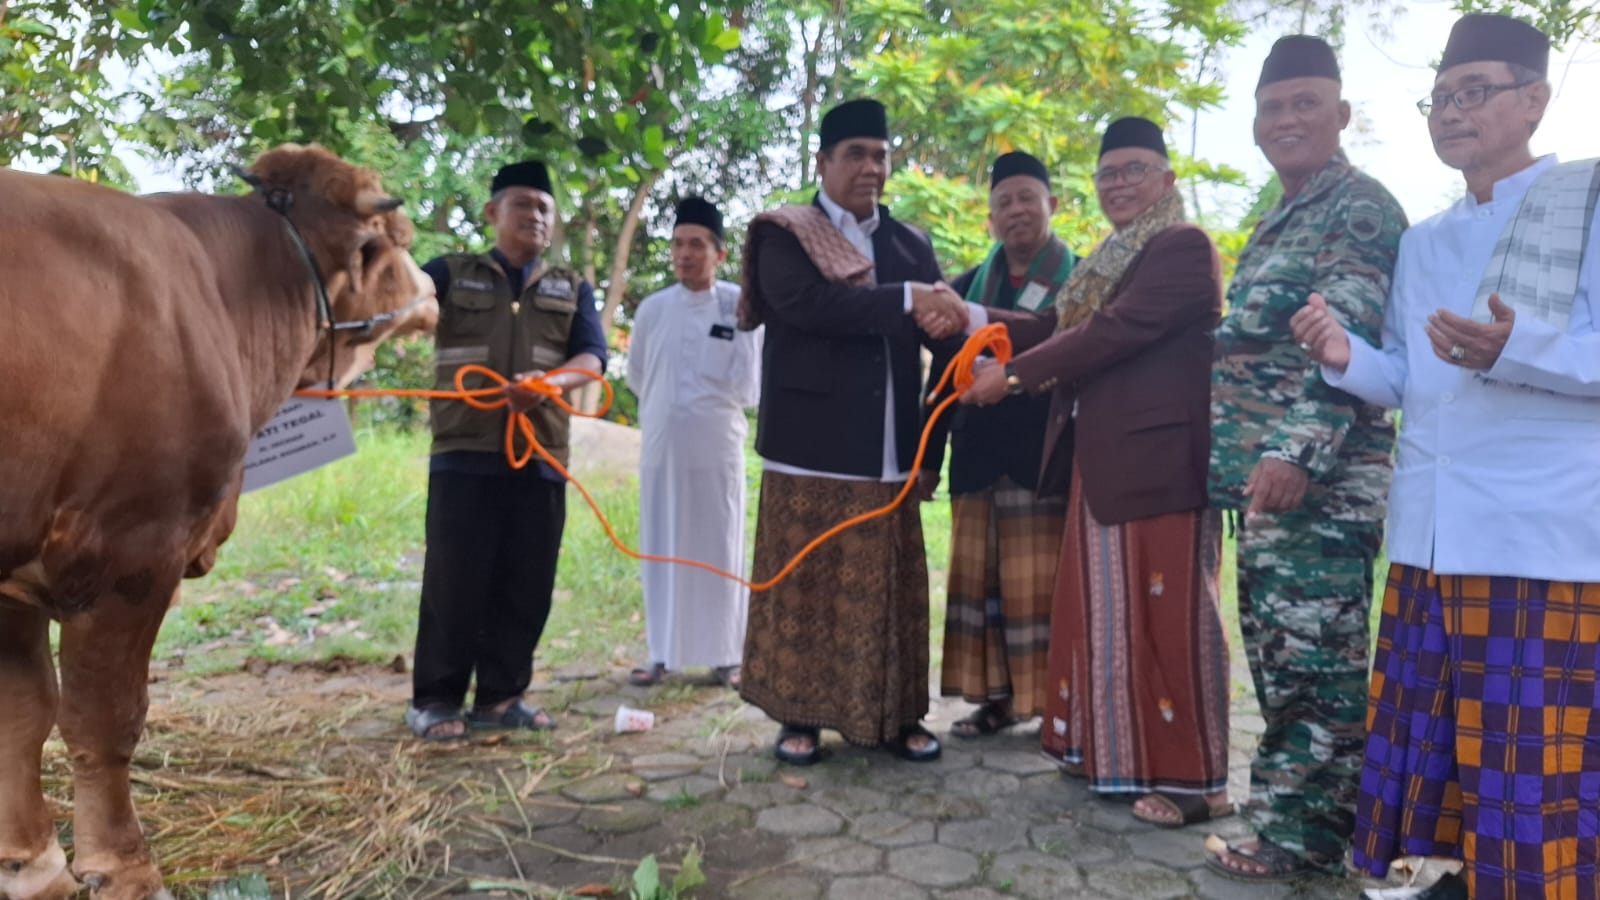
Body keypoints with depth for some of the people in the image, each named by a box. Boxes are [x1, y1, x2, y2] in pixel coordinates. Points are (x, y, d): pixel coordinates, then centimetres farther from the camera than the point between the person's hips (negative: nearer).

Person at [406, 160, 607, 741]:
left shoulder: (572, 290, 15)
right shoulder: (451, 273, 11)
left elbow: (593, 356, 1)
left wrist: (550, 382, -20)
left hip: (540, 457, 3)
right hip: (463, 453, -2)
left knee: (526, 585, 5)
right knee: (454, 581, 1)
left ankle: (500, 697, 17)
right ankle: (435, 699, 13)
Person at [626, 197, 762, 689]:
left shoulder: (741, 306, -5)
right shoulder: (652, 308, 2)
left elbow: (748, 389, -4)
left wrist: (746, 331, -8)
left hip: (718, 449, -2)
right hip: (661, 447, 2)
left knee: (720, 552, 5)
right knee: (661, 552, 8)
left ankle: (725, 657, 15)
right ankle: (662, 654, 18)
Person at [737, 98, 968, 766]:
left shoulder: (911, 245, 17)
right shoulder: (784, 235, 1)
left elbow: (942, 323, 9)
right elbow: (804, 301, -18)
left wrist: (946, 315, -16)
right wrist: (906, 301, -18)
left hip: (888, 449, 4)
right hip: (812, 445, -4)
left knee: (889, 590, 7)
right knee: (805, 586, 3)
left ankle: (897, 715, 17)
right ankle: (799, 715, 15)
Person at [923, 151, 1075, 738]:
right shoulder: (966, 287, 11)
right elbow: (943, 376, 12)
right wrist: (929, 456, 10)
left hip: (1048, 457, -4)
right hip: (978, 458, 4)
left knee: (1045, 584, 1)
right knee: (982, 581, 7)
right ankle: (997, 695, 19)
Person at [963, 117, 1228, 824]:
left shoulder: (1183, 247, -10)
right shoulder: (1111, 260, 20)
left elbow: (1115, 330, -19)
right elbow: (1062, 328, 13)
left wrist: (1013, 375, -15)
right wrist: (977, 319, 1)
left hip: (1158, 462, -9)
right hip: (1104, 464, 9)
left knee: (1165, 613, -4)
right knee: (1110, 611, 13)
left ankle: (1193, 775, 7)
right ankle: (1116, 753, 26)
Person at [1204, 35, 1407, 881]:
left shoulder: (1359, 206, -6)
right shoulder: (1280, 222, 21)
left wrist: (1298, 452, -26)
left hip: (1319, 472, -9)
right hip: (1266, 468, 9)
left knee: (1312, 653, -4)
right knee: (1276, 647, 13)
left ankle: (1304, 830, 7)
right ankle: (1289, 807, 25)